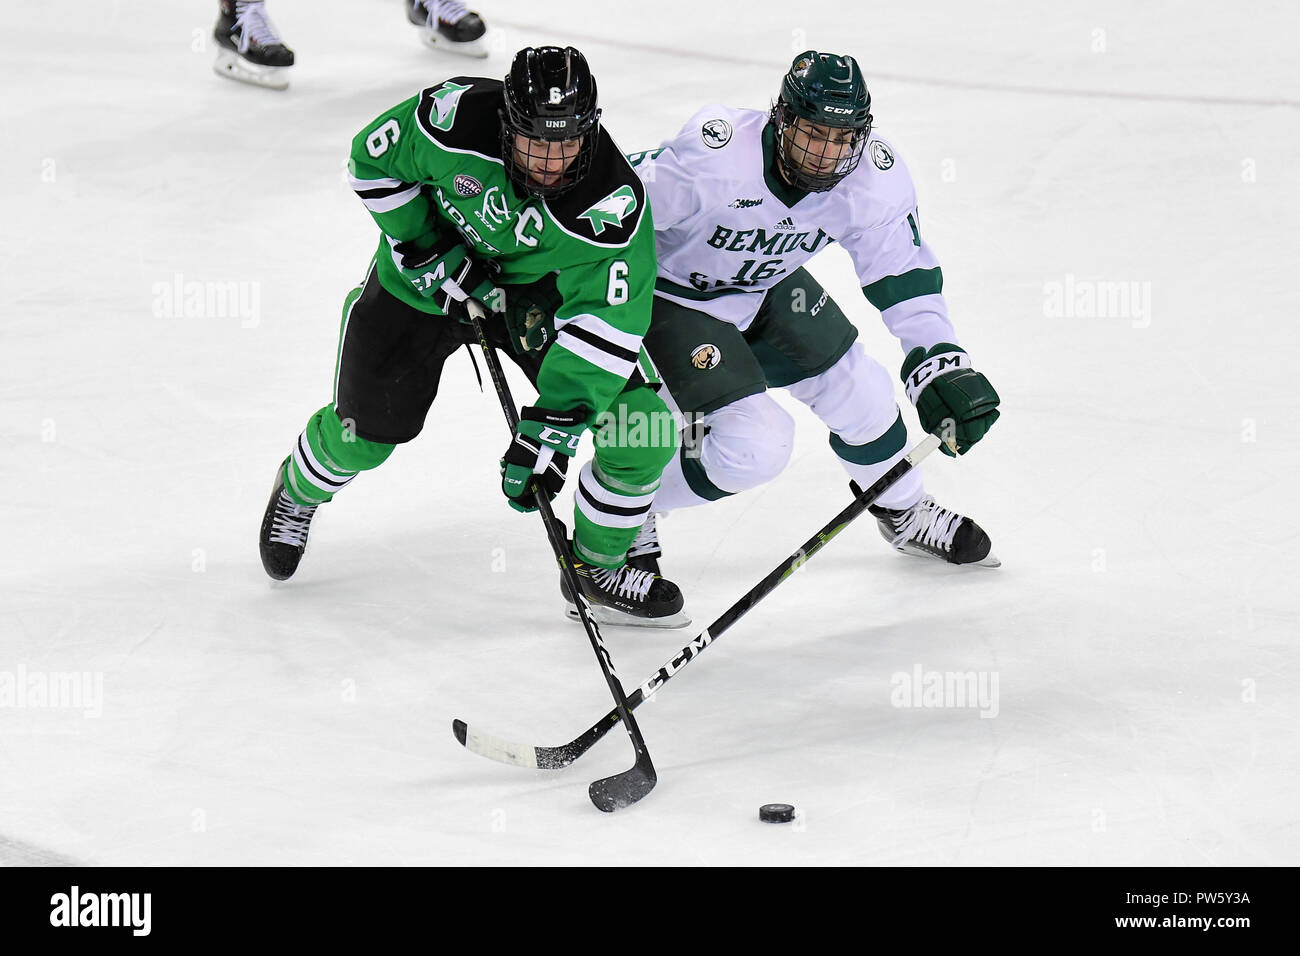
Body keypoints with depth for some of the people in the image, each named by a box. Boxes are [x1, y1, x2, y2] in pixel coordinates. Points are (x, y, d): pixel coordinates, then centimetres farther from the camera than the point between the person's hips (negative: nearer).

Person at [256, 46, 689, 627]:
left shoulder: (614, 206, -36)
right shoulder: (454, 118, -35)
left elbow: (605, 329, -35)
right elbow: (371, 160, -15)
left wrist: (548, 431, -40)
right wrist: (429, 252, -20)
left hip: (541, 290, 0)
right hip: (430, 269, 0)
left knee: (642, 428, -13)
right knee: (364, 432, 6)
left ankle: (600, 569, 10)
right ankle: (299, 489, 44)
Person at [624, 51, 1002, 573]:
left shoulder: (876, 176, -21)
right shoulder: (717, 156, -38)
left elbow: (906, 278, -10)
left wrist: (944, 368, -19)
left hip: (768, 286, 6)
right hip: (671, 291, -6)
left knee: (861, 393, 8)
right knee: (755, 445, -16)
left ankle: (905, 514, 38)